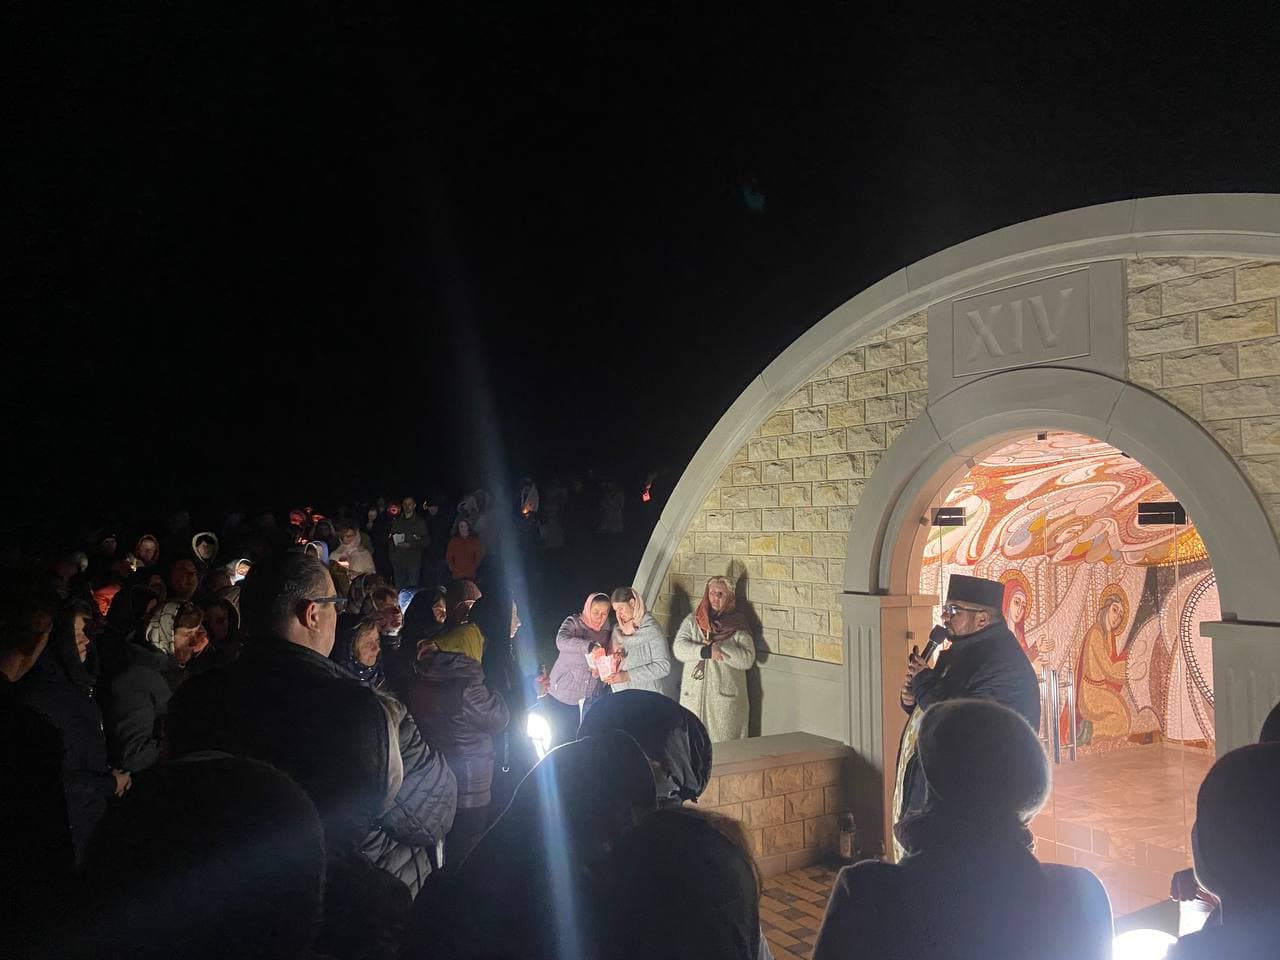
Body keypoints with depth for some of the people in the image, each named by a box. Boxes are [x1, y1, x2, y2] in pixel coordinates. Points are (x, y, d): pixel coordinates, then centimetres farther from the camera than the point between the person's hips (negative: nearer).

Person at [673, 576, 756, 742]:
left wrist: (718, 647, -16)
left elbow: (748, 659, -7)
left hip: (725, 699, -1)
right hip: (694, 697, 1)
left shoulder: (737, 626, 3)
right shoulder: (692, 621, 8)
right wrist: (706, 651, -21)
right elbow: (679, 648, -7)